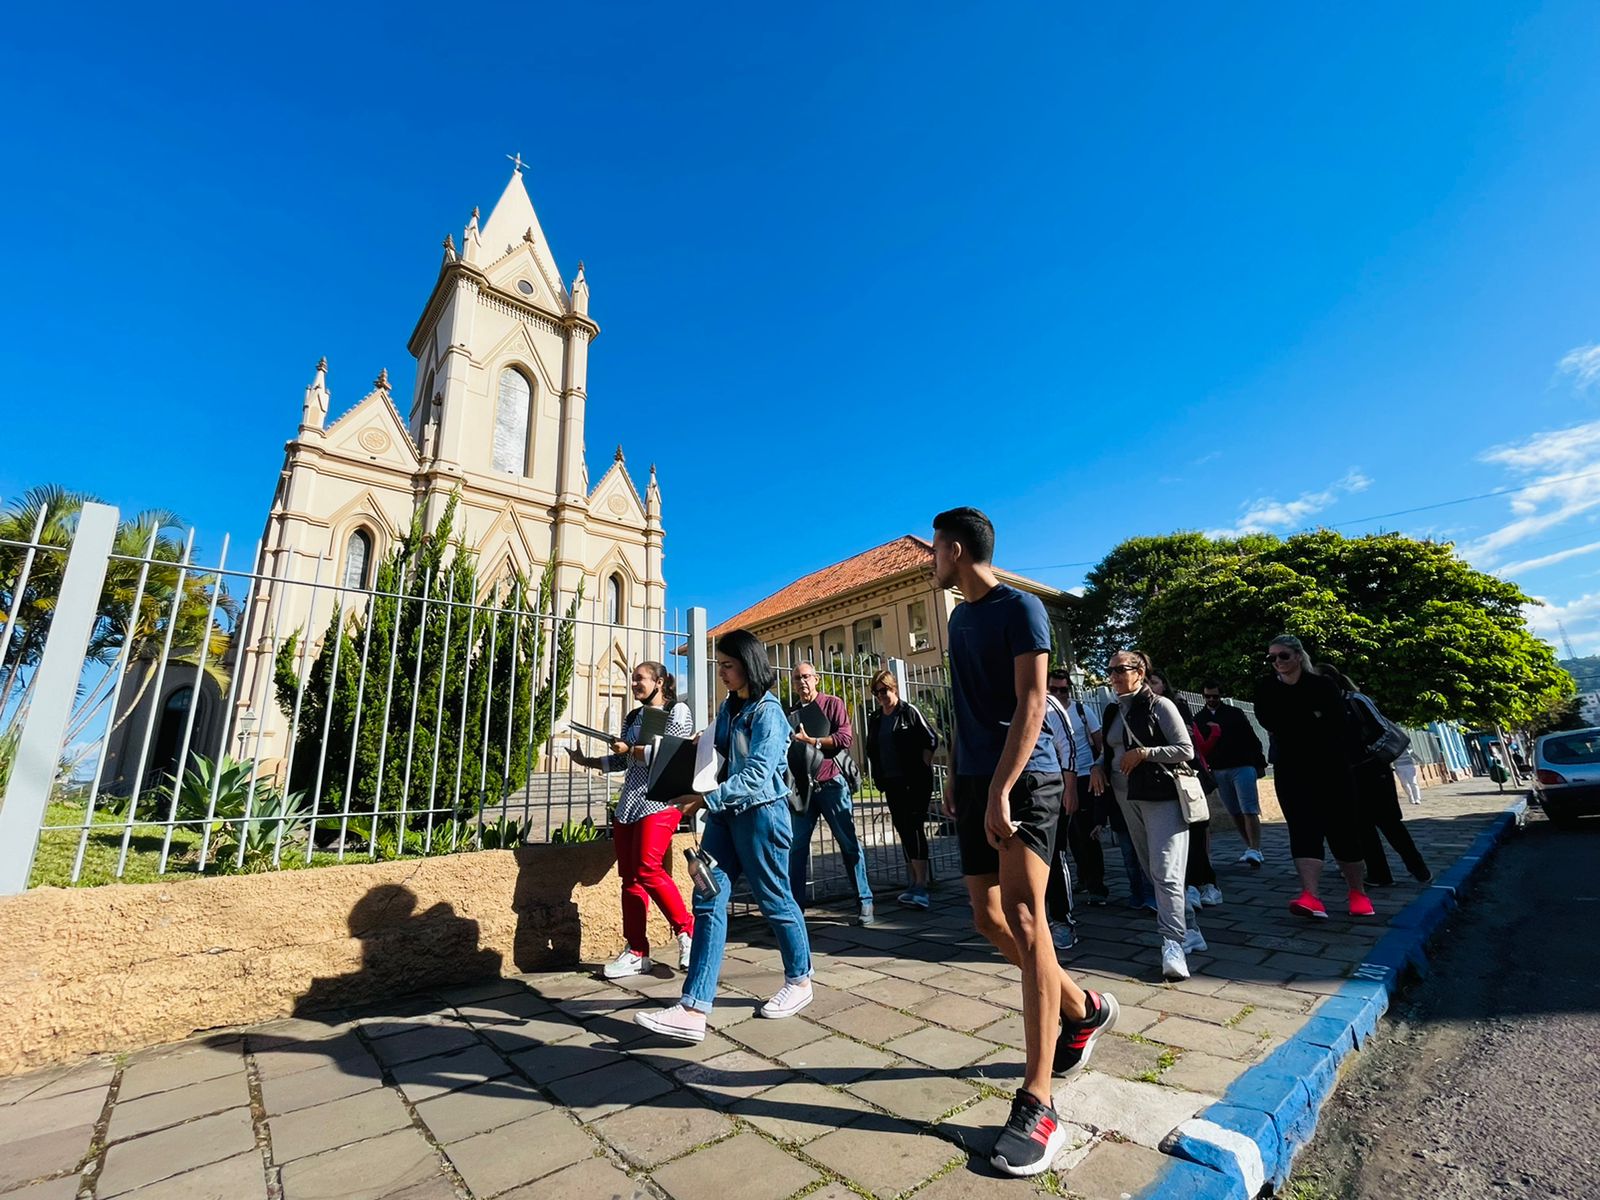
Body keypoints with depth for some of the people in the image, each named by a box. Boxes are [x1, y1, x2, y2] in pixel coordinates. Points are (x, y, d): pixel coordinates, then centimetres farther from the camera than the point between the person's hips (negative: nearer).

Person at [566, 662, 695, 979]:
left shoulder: (677, 711, -1)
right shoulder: (632, 717, 20)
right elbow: (620, 762, 20)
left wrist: (631, 750, -10)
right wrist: (586, 760, 12)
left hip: (660, 801, -7)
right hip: (628, 803, 7)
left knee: (648, 869, -15)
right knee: (629, 877, 6)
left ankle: (686, 930, 5)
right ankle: (637, 952, 16)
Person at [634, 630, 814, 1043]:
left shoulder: (768, 712, -14)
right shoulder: (728, 708, 11)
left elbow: (756, 775, -23)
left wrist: (705, 800, -27)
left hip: (761, 812, -7)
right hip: (725, 813, 8)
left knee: (774, 899, 8)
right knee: (708, 900, -1)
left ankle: (799, 981, 31)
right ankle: (694, 1010, 1)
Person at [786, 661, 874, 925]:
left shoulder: (832, 704, 2)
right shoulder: (791, 712, 14)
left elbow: (844, 738, -10)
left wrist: (810, 740, -12)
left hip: (830, 782, -3)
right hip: (802, 786, 3)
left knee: (849, 843, 2)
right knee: (796, 846, 1)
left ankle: (865, 901, 12)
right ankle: (795, 904, 12)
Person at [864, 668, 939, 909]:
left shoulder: (910, 711, -4)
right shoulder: (875, 722, 12)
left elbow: (931, 740, -7)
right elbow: (871, 752, 18)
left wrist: (923, 768, -11)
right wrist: (878, 778, 10)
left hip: (915, 782, -6)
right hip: (892, 784, 6)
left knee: (914, 829, -11)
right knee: (904, 832, 10)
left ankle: (920, 887, -9)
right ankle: (913, 883, 19)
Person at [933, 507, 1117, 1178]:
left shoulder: (1020, 607, -9)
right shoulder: (959, 618, 14)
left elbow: (1031, 703, -16)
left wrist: (1001, 791, -22)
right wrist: (955, 778, 16)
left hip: (1023, 779, -8)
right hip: (975, 783, 8)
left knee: (1022, 915, -14)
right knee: (988, 917, 10)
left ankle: (1038, 1106, -4)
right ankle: (1084, 1010, 33)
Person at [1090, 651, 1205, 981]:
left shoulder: (1159, 706, -8)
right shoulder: (1112, 712, 10)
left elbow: (1187, 750, -9)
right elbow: (1109, 751, 21)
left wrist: (1144, 752, -18)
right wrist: (1098, 767, 1)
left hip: (1161, 796, -7)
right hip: (1127, 799, 7)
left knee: (1165, 872, -13)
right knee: (1151, 870, 13)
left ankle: (1173, 943, -9)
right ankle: (1188, 929, 27)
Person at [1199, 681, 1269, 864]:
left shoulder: (1235, 713, 2)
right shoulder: (1199, 718, 7)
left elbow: (1252, 738, 3)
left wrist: (1260, 763, 0)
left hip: (1242, 767, -3)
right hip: (1219, 771, 3)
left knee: (1249, 810, -9)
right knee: (1235, 813, 8)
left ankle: (1254, 851, -13)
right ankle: (1252, 848, 18)